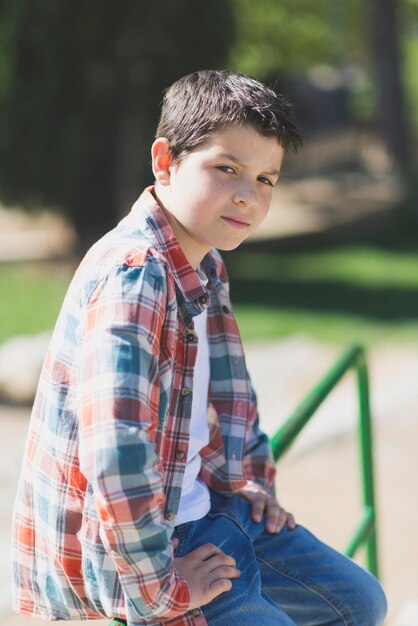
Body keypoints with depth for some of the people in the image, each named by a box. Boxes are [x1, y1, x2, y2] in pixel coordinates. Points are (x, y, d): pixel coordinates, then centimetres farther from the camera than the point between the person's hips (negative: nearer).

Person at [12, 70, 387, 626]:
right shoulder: (131, 277, -26)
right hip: (113, 551, -10)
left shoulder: (207, 264, 5)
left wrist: (254, 478, 15)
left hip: (197, 509, 10)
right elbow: (116, 457, -35)